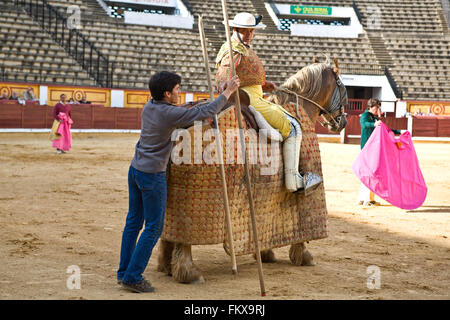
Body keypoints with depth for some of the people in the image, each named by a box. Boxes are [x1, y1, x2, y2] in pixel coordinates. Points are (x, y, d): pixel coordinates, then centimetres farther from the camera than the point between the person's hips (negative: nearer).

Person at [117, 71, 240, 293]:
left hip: (135, 169, 8)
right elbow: (206, 112, -13)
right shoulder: (170, 113, -19)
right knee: (153, 227, 0)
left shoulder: (149, 107, 5)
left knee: (133, 222, 14)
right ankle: (133, 277, 0)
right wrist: (228, 92, -3)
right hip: (152, 175, -8)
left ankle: (124, 272, 19)